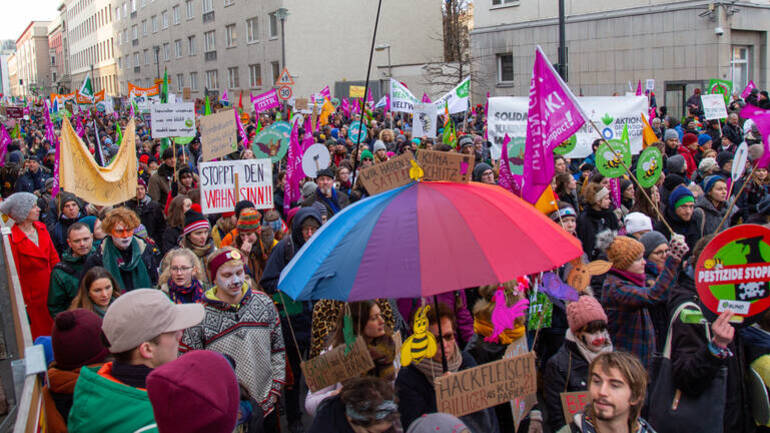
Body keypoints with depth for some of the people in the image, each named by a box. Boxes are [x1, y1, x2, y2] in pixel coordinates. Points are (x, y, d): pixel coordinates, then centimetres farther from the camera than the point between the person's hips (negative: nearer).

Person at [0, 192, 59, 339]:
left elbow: (54, 258, 11)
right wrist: (22, 305, -11)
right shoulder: (12, 239, -15)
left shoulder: (41, 228, 4)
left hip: (51, 292, 6)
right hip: (33, 298, -6)